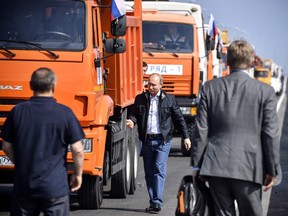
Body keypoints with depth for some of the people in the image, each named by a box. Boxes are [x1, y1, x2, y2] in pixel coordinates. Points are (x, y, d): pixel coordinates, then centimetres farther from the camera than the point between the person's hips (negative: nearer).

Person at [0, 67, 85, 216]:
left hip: (23, 186, 2)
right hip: (55, 186, -2)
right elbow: (77, 151, -9)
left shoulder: (18, 111, -3)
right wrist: (78, 174, 7)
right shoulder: (64, 113, -10)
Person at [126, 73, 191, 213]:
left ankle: (157, 202, -16)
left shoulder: (169, 99, 3)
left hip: (162, 140, -3)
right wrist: (132, 121, -12)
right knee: (149, 172, 6)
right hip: (147, 140, 3)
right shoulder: (140, 99, 8)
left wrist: (186, 137, 6)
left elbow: (179, 118, 7)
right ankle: (152, 201, 13)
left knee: (159, 170, -12)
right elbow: (134, 113, 12)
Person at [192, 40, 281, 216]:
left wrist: (197, 165, 8)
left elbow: (201, 130, 3)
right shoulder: (265, 92, -2)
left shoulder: (210, 87, 3)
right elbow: (270, 134, -2)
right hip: (248, 168, -2)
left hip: (215, 166, 2)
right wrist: (272, 170, 4)